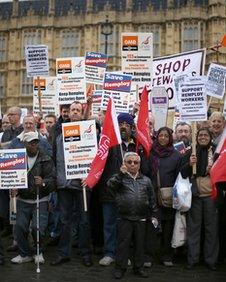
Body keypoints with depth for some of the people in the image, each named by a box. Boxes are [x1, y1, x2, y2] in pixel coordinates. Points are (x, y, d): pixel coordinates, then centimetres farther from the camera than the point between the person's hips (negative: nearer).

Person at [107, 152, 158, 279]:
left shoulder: (146, 180, 10)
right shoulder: (120, 178, 3)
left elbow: (152, 199, 12)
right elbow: (111, 184, -17)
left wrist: (154, 215, 9)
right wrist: (121, 174, -26)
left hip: (141, 219, 3)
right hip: (124, 219, -2)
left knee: (139, 243, 11)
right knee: (123, 243, 3)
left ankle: (138, 267, 25)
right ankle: (120, 267, 15)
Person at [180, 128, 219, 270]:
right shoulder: (190, 153, 7)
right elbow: (183, 174, 2)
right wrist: (189, 164, -15)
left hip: (211, 194, 0)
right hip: (195, 195, 1)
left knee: (211, 227, 5)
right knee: (194, 226, 6)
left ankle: (211, 259, 15)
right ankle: (192, 258, 14)